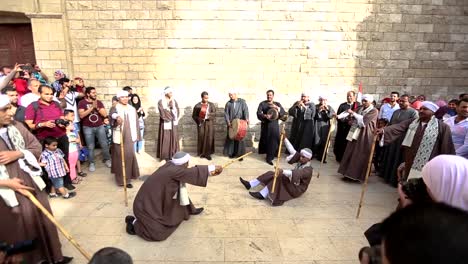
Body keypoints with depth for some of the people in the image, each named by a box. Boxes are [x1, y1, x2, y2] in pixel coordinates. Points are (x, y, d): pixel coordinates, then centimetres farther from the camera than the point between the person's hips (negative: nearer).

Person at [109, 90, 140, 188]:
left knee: (129, 157, 6)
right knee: (120, 158, -1)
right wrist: (117, 117, -50)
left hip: (129, 137, 3)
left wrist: (136, 136, 10)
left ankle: (127, 178, 19)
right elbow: (112, 114, -26)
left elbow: (136, 123, 13)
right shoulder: (114, 109, -2)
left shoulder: (132, 109, 10)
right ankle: (121, 179, 6)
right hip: (119, 138, -3)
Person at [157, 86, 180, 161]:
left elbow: (177, 111, 2)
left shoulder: (174, 101, 8)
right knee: (165, 140, 0)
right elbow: (163, 113, -15)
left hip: (174, 124, 4)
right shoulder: (161, 102, -4)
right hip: (165, 124, -4)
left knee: (174, 139, 6)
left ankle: (173, 155, 15)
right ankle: (164, 156, 8)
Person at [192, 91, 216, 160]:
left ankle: (207, 153, 7)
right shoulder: (197, 106, 3)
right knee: (201, 138, -1)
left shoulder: (211, 105, 7)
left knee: (209, 138, -1)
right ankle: (201, 153, 13)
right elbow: (194, 116, 4)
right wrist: (199, 121, -10)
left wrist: (208, 114, -19)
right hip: (201, 123, -1)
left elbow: (214, 113, -2)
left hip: (209, 123, 1)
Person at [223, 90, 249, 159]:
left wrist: (246, 118, -24)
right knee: (230, 138, 2)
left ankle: (240, 154, 7)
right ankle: (231, 153, 14)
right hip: (231, 123, 2)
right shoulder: (228, 103, 9)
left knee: (240, 138, 0)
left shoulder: (242, 102, 6)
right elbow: (226, 113, 3)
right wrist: (228, 122, -11)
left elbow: (245, 110, -7)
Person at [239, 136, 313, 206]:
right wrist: (285, 138, -11)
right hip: (290, 183, 8)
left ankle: (262, 195, -34)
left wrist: (283, 171, -55)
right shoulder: (300, 161, 3)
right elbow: (292, 151, -4)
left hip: (296, 189, -8)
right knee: (271, 174, -7)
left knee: (280, 177, -32)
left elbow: (296, 174, -39)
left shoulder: (308, 170, -21)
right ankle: (249, 185, -10)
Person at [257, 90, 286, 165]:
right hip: (265, 125, -1)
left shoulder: (277, 104, 9)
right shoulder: (262, 104, 3)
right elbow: (258, 113, -9)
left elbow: (283, 113, -3)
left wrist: (277, 108, -19)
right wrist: (265, 116, -28)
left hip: (274, 125, 1)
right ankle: (270, 156, 26)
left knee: (273, 140, -3)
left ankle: (269, 157, 9)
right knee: (266, 140, 4)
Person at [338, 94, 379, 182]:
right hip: (355, 134, 6)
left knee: (359, 156, -2)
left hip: (364, 136, -6)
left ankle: (357, 175, 6)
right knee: (350, 153, 6)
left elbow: (364, 120, -20)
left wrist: (353, 113, -20)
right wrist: (339, 116, -13)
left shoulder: (374, 111, -7)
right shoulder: (360, 108, 12)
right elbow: (349, 113, 1)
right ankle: (349, 174, 15)